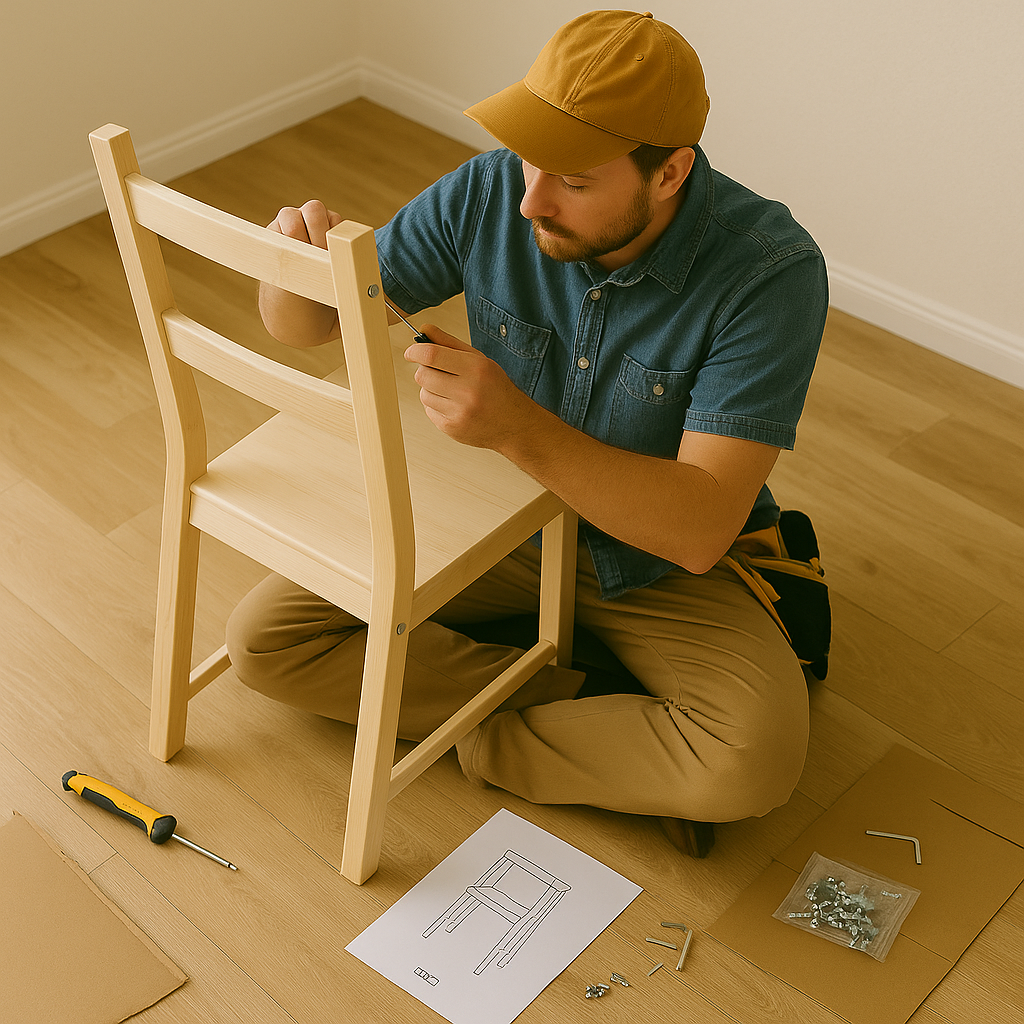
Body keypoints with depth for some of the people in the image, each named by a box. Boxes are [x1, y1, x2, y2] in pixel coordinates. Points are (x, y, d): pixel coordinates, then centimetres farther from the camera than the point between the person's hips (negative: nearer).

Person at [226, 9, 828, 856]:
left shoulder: (770, 270, -28)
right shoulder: (490, 195, -18)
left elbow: (700, 530, -34)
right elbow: (307, 327, -7)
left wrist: (518, 426, -45)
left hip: (657, 557, -3)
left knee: (757, 762, -30)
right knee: (263, 639, -10)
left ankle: (487, 738, -9)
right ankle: (574, 697, -9)